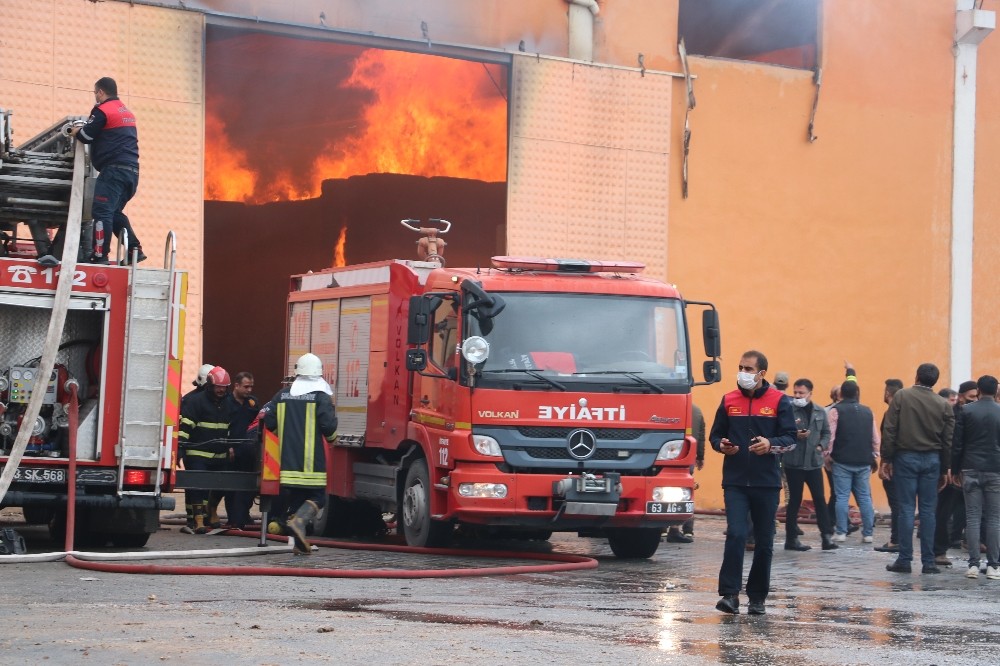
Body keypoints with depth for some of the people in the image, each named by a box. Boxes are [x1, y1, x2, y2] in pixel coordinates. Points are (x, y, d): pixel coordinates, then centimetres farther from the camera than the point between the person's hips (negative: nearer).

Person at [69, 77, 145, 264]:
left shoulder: (102, 110, -4)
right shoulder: (128, 113, 22)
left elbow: (86, 136, -4)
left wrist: (76, 131, 18)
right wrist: (84, 130, 32)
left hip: (114, 169, -8)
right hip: (132, 171, 8)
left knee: (102, 212, -10)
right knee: (115, 212, 16)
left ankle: (100, 255, -17)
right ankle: (134, 249, 7)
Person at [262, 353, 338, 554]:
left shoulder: (283, 395, 8)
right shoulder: (321, 396, -6)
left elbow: (269, 422, 9)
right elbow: (328, 425, -12)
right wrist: (332, 438, 10)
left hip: (288, 460, 4)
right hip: (312, 461, -4)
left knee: (294, 498, 11)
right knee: (316, 497, 5)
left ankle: (300, 543, 9)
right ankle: (299, 521, -22)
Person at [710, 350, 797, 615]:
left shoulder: (779, 401, 2)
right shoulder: (729, 400, 8)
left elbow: (790, 438, -1)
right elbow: (715, 435, 15)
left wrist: (771, 444, -21)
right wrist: (722, 445, -8)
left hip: (767, 482, 0)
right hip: (735, 481, 0)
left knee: (764, 542, 6)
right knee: (735, 535, -14)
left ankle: (757, 597, 17)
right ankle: (729, 594, -13)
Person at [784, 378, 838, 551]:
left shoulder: (820, 412, 8)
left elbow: (826, 432, 16)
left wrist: (821, 446, -1)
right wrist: (795, 436, -22)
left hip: (814, 462, 4)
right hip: (794, 462, -4)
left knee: (820, 499, 3)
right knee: (795, 500, 3)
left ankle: (827, 537, 5)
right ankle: (792, 538, 12)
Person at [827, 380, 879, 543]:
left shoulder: (836, 411, -3)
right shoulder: (867, 412, 8)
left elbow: (831, 435, -9)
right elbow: (876, 438, 10)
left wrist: (828, 455, 1)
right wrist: (874, 457, 19)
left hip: (842, 461, -3)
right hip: (864, 462, 3)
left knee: (842, 497, 0)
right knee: (865, 497, 7)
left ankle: (841, 533, -3)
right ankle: (868, 534, 7)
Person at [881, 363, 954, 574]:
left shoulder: (901, 397, -4)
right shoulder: (943, 404, 1)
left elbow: (890, 431, -7)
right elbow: (948, 439, 4)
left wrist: (886, 459, -2)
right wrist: (946, 468, 11)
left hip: (906, 457, -2)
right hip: (932, 459, 2)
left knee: (906, 509, 0)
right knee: (928, 510, 5)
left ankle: (904, 560, 0)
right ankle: (928, 562, 4)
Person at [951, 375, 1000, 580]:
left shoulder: (966, 411, -2)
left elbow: (957, 443, -2)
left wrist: (956, 470, 7)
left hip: (971, 471, 0)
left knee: (972, 518, 2)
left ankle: (973, 565, -2)